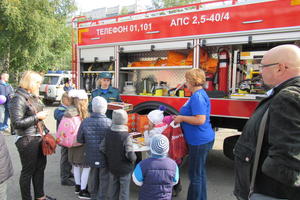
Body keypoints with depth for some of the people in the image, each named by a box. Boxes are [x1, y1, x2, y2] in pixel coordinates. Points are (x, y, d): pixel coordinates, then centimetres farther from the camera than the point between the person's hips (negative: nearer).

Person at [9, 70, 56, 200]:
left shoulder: (33, 96, 9)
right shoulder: (18, 99, -15)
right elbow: (17, 123, -22)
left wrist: (46, 131, 17)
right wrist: (37, 117, -18)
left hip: (39, 137, 8)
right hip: (27, 140, -8)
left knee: (40, 167, 19)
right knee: (28, 171, 6)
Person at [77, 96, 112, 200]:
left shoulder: (85, 121, -11)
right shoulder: (109, 123, -22)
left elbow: (79, 139, -2)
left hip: (91, 156, 4)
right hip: (105, 157, -4)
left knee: (93, 176, 25)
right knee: (104, 178, 14)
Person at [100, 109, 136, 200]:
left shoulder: (108, 135, -7)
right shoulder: (126, 136, -24)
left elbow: (102, 149, -4)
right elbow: (130, 154, -27)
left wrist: (110, 157, 10)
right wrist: (134, 158, -6)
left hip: (112, 168, 5)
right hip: (125, 169, -5)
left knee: (113, 189, 20)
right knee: (124, 191, 12)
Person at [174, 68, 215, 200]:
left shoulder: (198, 96, -20)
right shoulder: (199, 94, 13)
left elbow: (200, 120, -27)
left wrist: (181, 118, -17)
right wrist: (180, 116, 15)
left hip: (199, 141, -11)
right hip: (201, 139, 11)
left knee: (195, 175, 3)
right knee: (200, 172, 21)